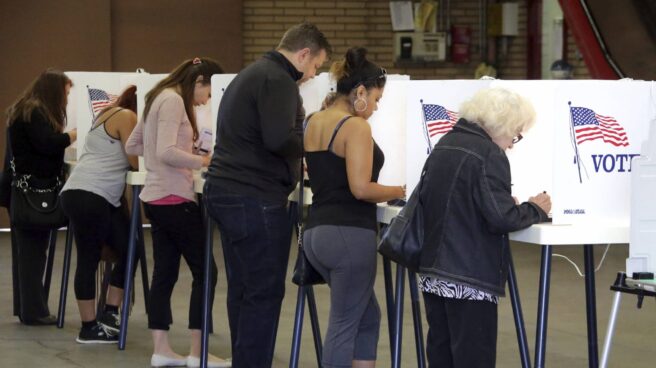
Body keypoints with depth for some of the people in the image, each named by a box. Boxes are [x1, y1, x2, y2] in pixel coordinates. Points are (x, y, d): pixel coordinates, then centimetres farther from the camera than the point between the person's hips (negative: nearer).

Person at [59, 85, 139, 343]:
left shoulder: (110, 115, 24)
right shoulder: (126, 117, -6)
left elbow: (126, 160, 23)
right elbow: (137, 163, -8)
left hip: (100, 197, 10)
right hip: (88, 195, -10)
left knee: (129, 251, 9)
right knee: (89, 260, -5)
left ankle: (109, 315, 12)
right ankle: (89, 328, -2)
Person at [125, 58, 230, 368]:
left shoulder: (161, 98, 16)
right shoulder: (173, 101, -14)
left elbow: (132, 146, 23)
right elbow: (167, 152, -25)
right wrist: (205, 161, -22)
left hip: (157, 199, 10)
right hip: (174, 199, -10)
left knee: (164, 273, 10)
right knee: (205, 272, -3)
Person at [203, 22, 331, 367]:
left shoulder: (250, 75, 21)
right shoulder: (278, 81, -12)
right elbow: (279, 140, -24)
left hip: (225, 192, 10)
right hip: (256, 200, -10)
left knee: (243, 290, 14)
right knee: (264, 294, -6)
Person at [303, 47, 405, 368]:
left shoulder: (313, 123, 13)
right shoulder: (356, 126, -12)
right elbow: (360, 188, -20)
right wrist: (396, 192, -3)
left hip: (315, 230, 9)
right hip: (349, 233, -9)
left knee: (367, 316, 19)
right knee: (344, 324, -2)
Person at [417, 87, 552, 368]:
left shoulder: (444, 145, 13)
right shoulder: (489, 155, -15)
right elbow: (501, 218, -21)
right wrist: (535, 210, -2)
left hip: (432, 271, 8)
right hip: (470, 278, -8)